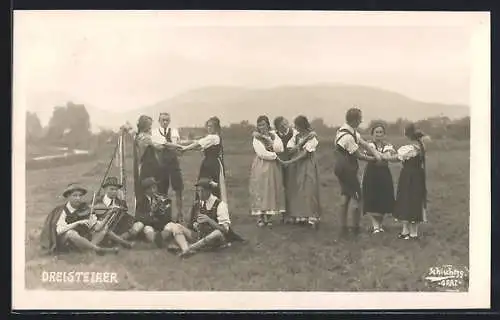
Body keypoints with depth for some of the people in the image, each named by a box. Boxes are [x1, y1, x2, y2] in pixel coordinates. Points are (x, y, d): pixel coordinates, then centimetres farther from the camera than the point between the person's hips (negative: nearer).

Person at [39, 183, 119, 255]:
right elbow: (59, 230, -26)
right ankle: (98, 249, -36)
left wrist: (93, 222, -22)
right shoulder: (65, 211, -11)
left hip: (82, 237, 5)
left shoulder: (84, 208, 0)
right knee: (71, 233, -38)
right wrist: (78, 223, -31)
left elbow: (89, 227, -1)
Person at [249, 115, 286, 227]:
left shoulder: (273, 135, 10)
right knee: (260, 189, -6)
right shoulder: (256, 137, 0)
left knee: (272, 190, 0)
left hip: (274, 167, 3)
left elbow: (280, 148, -5)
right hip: (261, 167, -3)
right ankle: (260, 217, -2)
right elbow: (262, 153, -11)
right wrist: (275, 155, -5)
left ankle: (268, 216, 5)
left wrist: (269, 139, -9)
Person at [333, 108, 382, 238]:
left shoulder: (351, 130, 3)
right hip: (346, 169, -10)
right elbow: (359, 155, -17)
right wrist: (374, 158, -2)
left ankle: (343, 228, 23)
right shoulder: (347, 137, -27)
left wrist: (376, 153, -12)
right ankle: (355, 228, 14)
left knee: (346, 196, 16)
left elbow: (363, 143, 1)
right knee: (356, 197, 2)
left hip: (341, 168, 10)